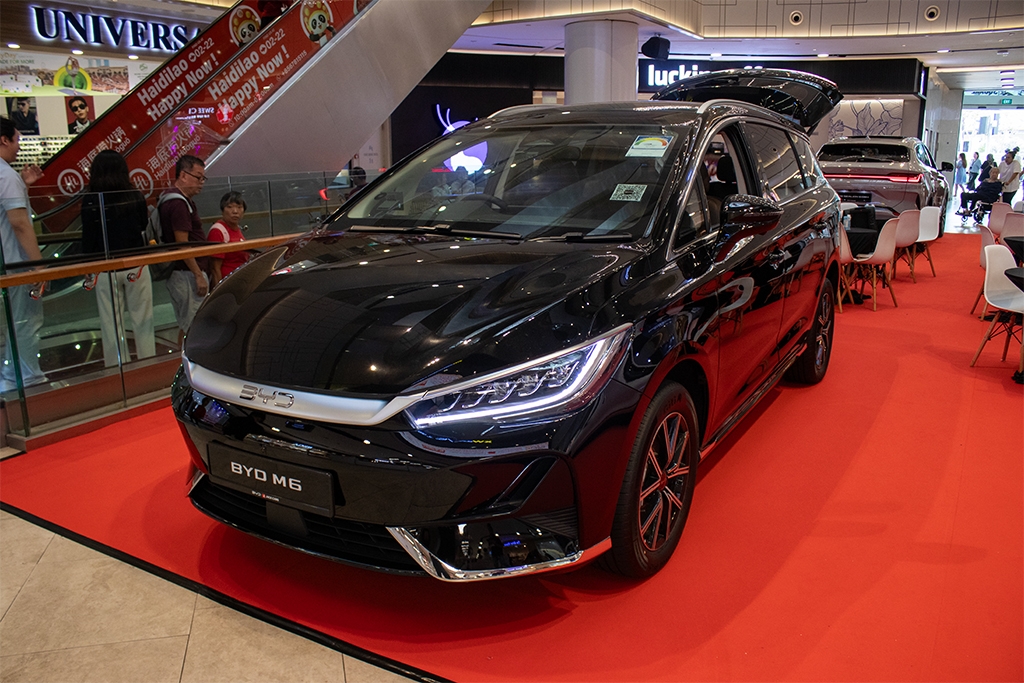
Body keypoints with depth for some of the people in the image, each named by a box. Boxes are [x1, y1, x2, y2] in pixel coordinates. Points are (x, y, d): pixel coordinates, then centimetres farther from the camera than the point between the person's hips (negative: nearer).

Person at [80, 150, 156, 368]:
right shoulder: (135, 197, -6)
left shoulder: (90, 201, -10)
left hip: (106, 270, -1)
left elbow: (88, 239, -6)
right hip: (136, 267, 1)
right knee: (142, 321, 11)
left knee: (111, 325, 8)